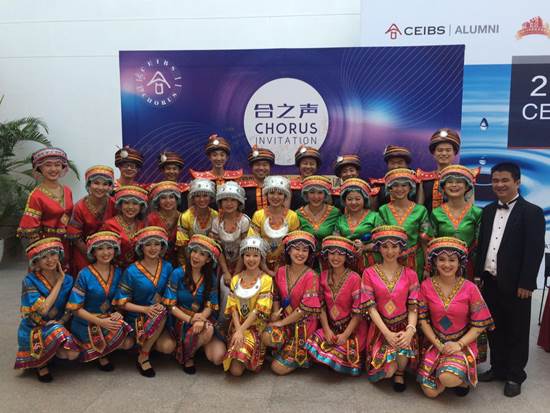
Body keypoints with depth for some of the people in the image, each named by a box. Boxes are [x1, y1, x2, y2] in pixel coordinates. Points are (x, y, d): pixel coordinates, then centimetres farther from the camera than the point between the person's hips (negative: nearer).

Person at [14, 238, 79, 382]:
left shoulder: (67, 280, -1)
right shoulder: (30, 281, -13)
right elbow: (43, 309, -22)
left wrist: (61, 321, -15)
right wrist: (59, 282, -17)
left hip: (58, 326, 4)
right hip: (33, 330, -4)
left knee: (73, 354, -23)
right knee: (56, 332, -35)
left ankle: (47, 354, 12)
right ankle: (40, 363, -3)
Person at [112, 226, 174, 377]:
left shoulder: (167, 267, 0)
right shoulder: (131, 271, -10)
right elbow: (122, 302, -8)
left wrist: (161, 302, -13)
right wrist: (145, 309, -21)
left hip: (159, 317, 3)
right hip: (137, 318, -3)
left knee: (168, 347, -25)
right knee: (161, 312, -35)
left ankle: (145, 342, 11)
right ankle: (143, 357, -15)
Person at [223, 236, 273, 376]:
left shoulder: (266, 280, -5)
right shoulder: (236, 279, 9)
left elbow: (260, 310, -10)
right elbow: (233, 307, 2)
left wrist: (241, 330, -15)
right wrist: (238, 329, -13)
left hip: (256, 327, -3)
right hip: (237, 326, 3)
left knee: (237, 370, -22)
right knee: (235, 370, -15)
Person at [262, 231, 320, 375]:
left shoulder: (311, 276, -17)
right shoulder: (281, 272, 0)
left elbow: (306, 308, -18)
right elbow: (276, 295, 13)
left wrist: (281, 322, -14)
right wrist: (275, 312, -6)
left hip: (303, 324, -5)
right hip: (284, 319, 5)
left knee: (278, 368, -9)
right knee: (267, 337, -28)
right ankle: (287, 347, 6)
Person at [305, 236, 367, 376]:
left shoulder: (355, 278, -14)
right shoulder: (323, 276, 0)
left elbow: (358, 312, -13)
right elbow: (321, 305, 2)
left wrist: (345, 335, -17)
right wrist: (326, 329, -8)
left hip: (352, 328, -4)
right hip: (331, 326, 4)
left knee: (344, 357, -23)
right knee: (314, 346, -20)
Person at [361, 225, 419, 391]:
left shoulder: (410, 274, 2)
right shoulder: (369, 273, -2)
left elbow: (413, 307, -3)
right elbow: (371, 307, -7)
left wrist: (410, 330, -22)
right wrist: (387, 333, -19)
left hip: (403, 327, 1)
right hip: (381, 328, 0)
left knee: (403, 350, -33)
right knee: (387, 371, -22)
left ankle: (400, 372, 4)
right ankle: (393, 371, 19)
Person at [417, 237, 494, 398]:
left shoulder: (470, 288, -9)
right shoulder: (426, 286, -6)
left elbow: (479, 324, -5)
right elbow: (422, 319, -1)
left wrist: (459, 344, -15)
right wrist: (437, 344, -10)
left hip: (463, 343, -2)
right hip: (434, 342, 2)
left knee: (448, 379, -29)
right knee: (431, 391, -9)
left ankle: (462, 377, 7)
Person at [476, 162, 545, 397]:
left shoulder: (532, 212, -8)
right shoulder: (488, 210, 9)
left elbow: (535, 250, -13)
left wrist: (526, 283, -16)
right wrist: (478, 274, 6)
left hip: (514, 284, -5)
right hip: (490, 281, 5)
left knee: (516, 331, 8)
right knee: (494, 328, 16)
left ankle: (515, 375, 22)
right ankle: (498, 368, 31)